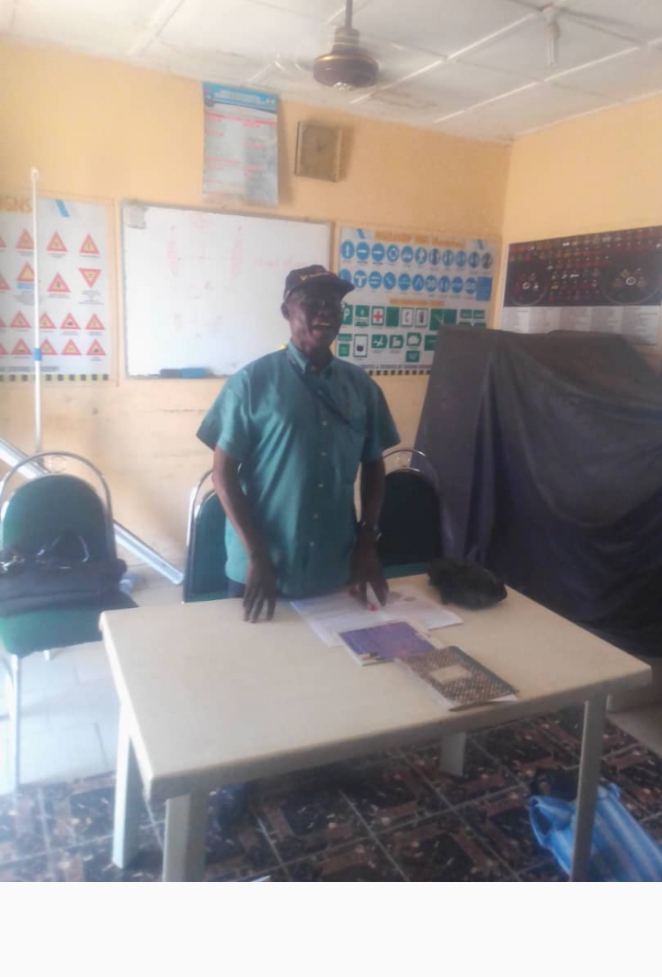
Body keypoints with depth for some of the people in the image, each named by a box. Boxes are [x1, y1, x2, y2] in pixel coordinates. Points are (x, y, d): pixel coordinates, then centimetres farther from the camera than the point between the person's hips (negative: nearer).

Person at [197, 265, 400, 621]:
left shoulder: (361, 386, 3)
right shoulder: (253, 381, -9)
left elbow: (373, 467, 10)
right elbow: (224, 472, -8)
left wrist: (367, 543, 1)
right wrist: (256, 556, -14)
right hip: (263, 570, -3)